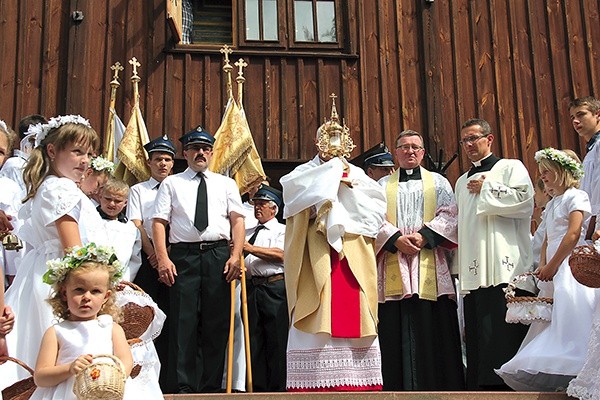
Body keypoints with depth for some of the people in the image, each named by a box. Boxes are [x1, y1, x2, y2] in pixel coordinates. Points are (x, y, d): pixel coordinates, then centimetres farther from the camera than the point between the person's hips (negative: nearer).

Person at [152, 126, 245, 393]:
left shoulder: (226, 183, 17)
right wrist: (163, 259, -8)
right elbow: (159, 222, 5)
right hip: (183, 255, -1)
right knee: (183, 321, -5)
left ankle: (212, 386, 8)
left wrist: (235, 256, -6)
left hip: (219, 255, 1)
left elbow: (237, 220, 8)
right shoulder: (172, 183, 14)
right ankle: (184, 386, 0)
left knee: (217, 322, 1)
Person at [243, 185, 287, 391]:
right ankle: (258, 388, 11)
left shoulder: (282, 230, 7)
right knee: (253, 341, 5)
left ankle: (277, 389, 0)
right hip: (251, 287, 5)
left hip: (274, 288, -5)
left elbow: (280, 254, -10)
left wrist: (252, 249, -15)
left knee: (276, 341, -5)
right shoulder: (247, 232, 24)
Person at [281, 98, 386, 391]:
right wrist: (332, 172, -3)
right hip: (316, 258, -2)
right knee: (316, 322, -9)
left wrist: (347, 183, -2)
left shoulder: (357, 175, 20)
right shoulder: (307, 172, 15)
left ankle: (356, 382, -1)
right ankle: (317, 383, -9)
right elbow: (291, 189, -8)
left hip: (353, 258, 2)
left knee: (353, 317, -4)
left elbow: (377, 208, 6)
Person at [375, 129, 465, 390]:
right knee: (397, 335, -4)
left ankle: (438, 387, 0)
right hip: (394, 269, 0)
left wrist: (424, 236, -11)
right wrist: (396, 238, -11)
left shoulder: (438, 182, 17)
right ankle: (399, 387, -1)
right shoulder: (382, 185, 18)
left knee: (433, 333, -4)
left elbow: (449, 215, 5)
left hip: (430, 268, 0)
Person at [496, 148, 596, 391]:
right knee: (552, 322, 2)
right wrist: (543, 265, 3)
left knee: (569, 318, -18)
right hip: (555, 270, 9)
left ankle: (572, 375, -17)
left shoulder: (575, 197, -3)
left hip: (570, 266, -9)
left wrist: (552, 266, -15)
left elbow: (573, 234, -14)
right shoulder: (551, 204, 23)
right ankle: (556, 377, 1)